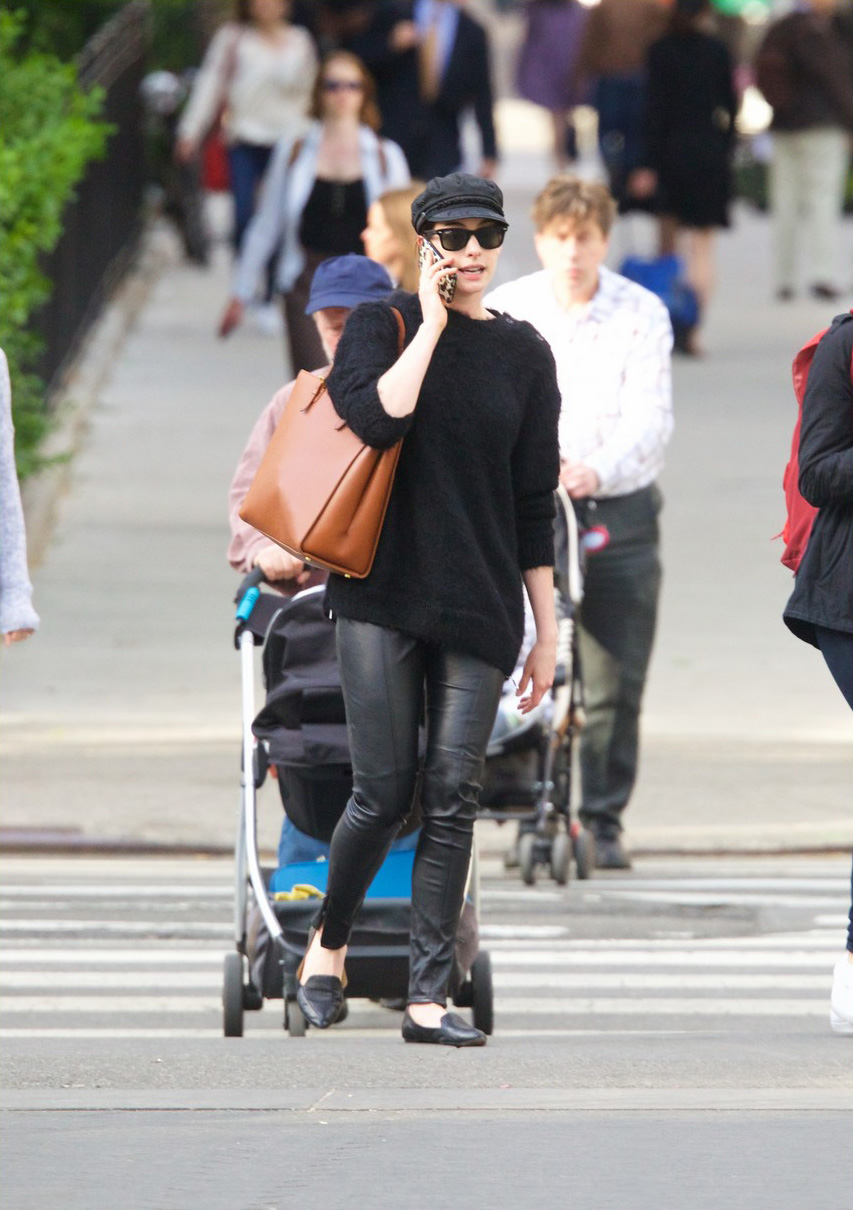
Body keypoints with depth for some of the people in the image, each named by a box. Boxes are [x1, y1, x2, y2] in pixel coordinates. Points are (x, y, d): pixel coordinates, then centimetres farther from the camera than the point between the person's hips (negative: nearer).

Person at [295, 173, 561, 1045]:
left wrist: (548, 632, 9)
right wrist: (432, 326, -11)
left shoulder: (523, 354, 9)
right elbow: (379, 417, -20)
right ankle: (328, 943, 20)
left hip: (479, 608, 2)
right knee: (384, 792, -5)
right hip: (381, 595, -2)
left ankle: (427, 998, -2)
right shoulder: (382, 326, 2)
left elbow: (534, 504, 11)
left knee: (452, 795, -3)